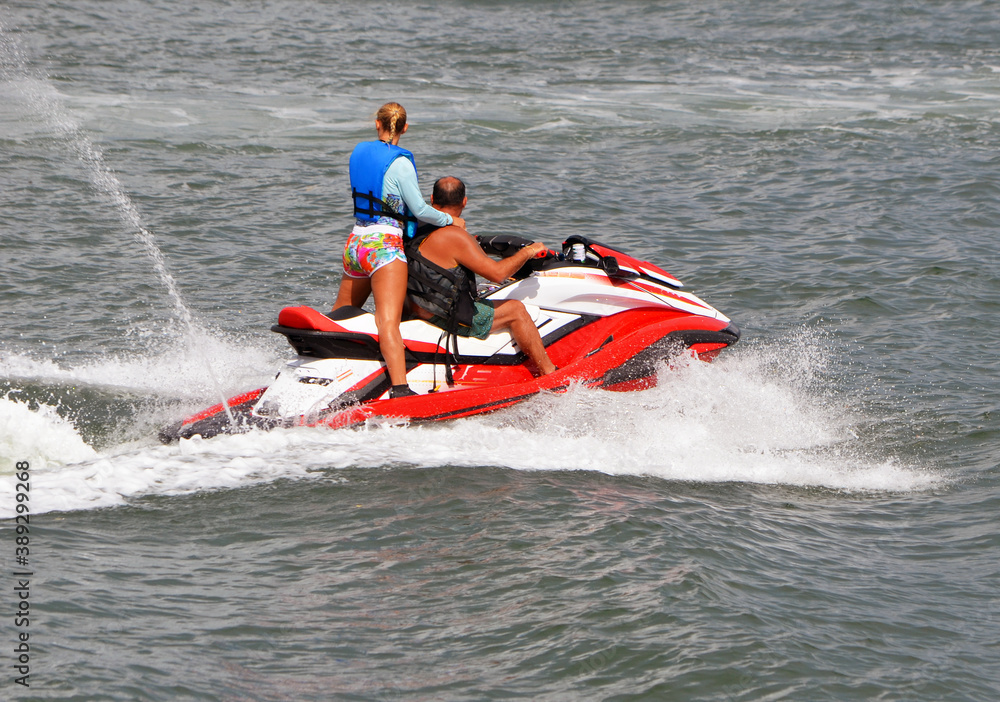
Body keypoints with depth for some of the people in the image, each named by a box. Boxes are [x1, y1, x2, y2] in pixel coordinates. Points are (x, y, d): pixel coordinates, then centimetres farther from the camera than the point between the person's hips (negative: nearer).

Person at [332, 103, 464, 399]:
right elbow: (419, 210, -10)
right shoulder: (400, 163, -10)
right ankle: (399, 387, -34)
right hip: (384, 246, -7)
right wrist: (450, 219, 7)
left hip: (355, 243, 7)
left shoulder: (359, 152, 11)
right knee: (388, 322, -22)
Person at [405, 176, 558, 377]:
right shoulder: (454, 236, -21)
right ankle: (550, 375, 6)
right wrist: (527, 252, -5)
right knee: (516, 310, -1)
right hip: (443, 318, -10)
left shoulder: (420, 228, 6)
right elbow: (497, 273, -20)